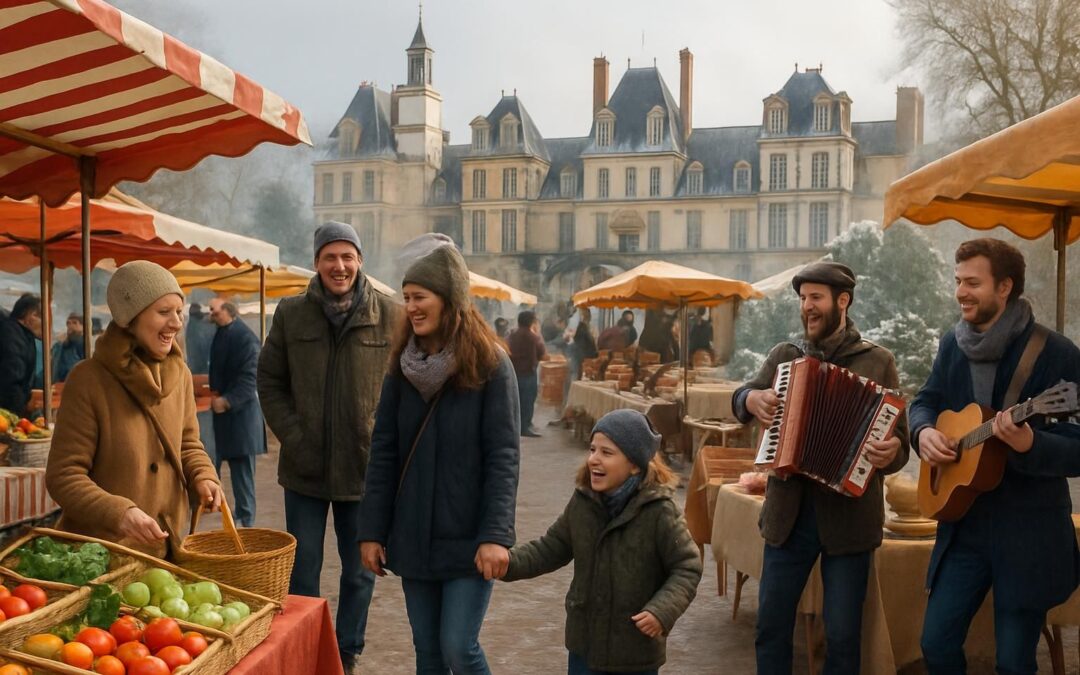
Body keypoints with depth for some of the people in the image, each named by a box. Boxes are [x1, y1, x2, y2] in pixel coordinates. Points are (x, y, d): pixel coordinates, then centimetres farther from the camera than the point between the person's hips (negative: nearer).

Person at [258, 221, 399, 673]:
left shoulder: (389, 316, -4)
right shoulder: (291, 314, 1)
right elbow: (270, 383, 5)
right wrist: (294, 439, -6)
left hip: (365, 467, 0)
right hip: (305, 468, 1)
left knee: (359, 572, 12)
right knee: (302, 574, 10)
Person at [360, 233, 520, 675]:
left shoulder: (490, 365, -9)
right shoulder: (403, 366, 4)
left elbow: (503, 457, -12)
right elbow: (383, 454, 4)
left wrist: (496, 536, -20)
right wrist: (372, 532, 1)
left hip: (467, 538, -4)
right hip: (413, 537, 5)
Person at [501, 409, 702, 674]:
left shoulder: (659, 510, -19)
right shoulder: (582, 502, -4)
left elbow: (688, 568, -14)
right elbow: (551, 548, 7)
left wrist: (662, 611, -27)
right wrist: (510, 561, -8)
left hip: (637, 646, -4)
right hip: (585, 640, 4)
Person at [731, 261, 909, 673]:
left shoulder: (877, 361, -2)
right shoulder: (784, 356, 8)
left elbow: (897, 436, -4)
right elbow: (739, 399, 8)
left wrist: (891, 452, -27)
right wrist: (751, 398, -16)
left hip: (848, 514, -3)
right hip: (788, 512, 3)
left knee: (842, 634, 5)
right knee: (771, 623, 9)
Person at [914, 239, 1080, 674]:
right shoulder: (952, 345, 4)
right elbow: (925, 402, 16)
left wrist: (1029, 445, -34)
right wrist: (924, 431, -7)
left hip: (1028, 532, -5)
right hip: (964, 524, 5)